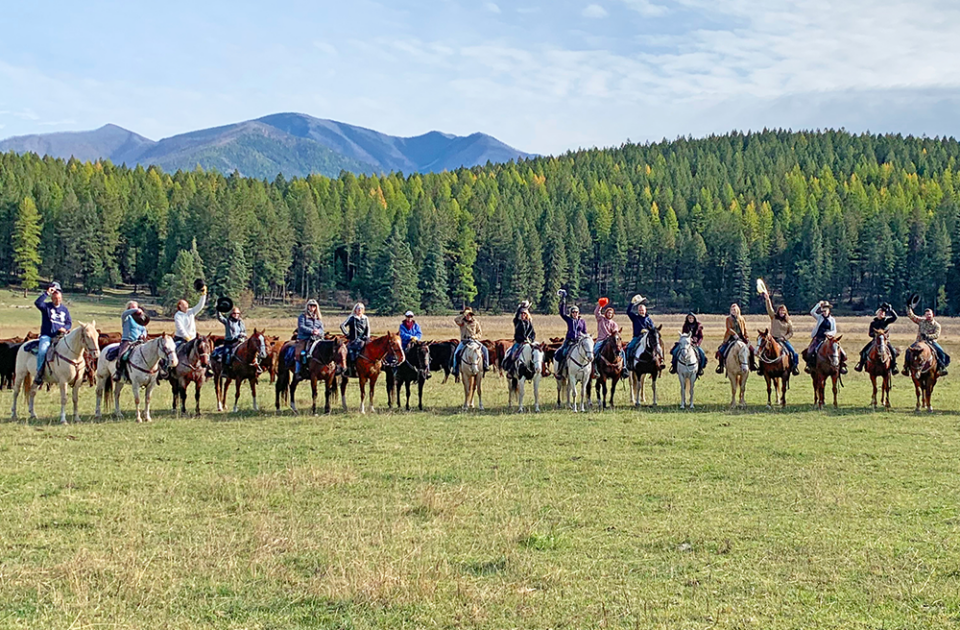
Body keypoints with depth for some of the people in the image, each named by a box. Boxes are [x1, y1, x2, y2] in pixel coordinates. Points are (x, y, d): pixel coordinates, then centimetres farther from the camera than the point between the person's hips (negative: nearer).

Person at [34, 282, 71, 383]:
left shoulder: (64, 309, 16)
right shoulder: (46, 306, 6)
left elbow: (69, 323, 15)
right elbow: (37, 303, -15)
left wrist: (65, 328, -7)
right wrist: (46, 293, -17)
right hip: (46, 336, -3)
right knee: (42, 350, -29)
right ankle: (39, 372, -17)